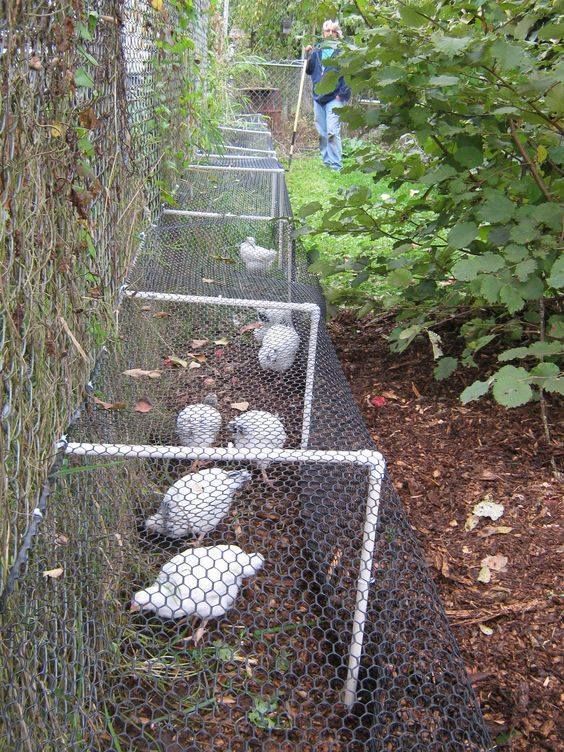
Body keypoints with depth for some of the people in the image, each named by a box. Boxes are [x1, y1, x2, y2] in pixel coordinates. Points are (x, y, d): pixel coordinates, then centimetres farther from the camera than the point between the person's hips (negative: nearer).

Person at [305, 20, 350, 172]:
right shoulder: (317, 50, 11)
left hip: (334, 98, -6)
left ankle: (336, 165, -9)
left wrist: (342, 94, -11)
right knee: (321, 133, 10)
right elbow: (309, 71, 17)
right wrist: (309, 55, 2)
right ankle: (326, 162, 21)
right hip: (318, 97, 6)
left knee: (332, 132, -14)